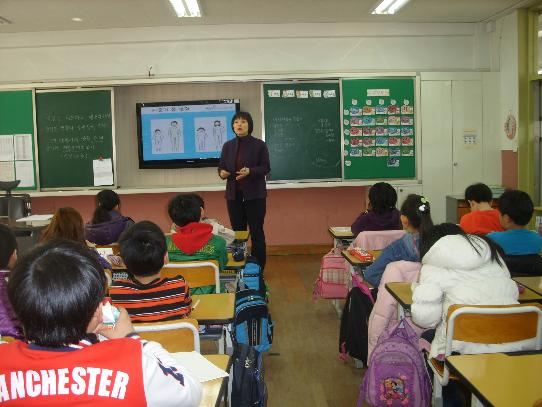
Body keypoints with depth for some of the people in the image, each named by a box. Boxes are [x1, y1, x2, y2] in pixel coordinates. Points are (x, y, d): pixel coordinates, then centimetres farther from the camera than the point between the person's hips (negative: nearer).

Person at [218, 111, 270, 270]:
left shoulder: (259, 145, -2)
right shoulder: (228, 145, 9)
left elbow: (266, 168, -5)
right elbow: (221, 166, 12)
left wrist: (250, 171, -22)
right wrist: (222, 172, -12)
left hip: (254, 194, -4)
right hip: (234, 194, 4)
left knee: (256, 231, 1)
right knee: (237, 231, 8)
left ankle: (258, 268, 9)